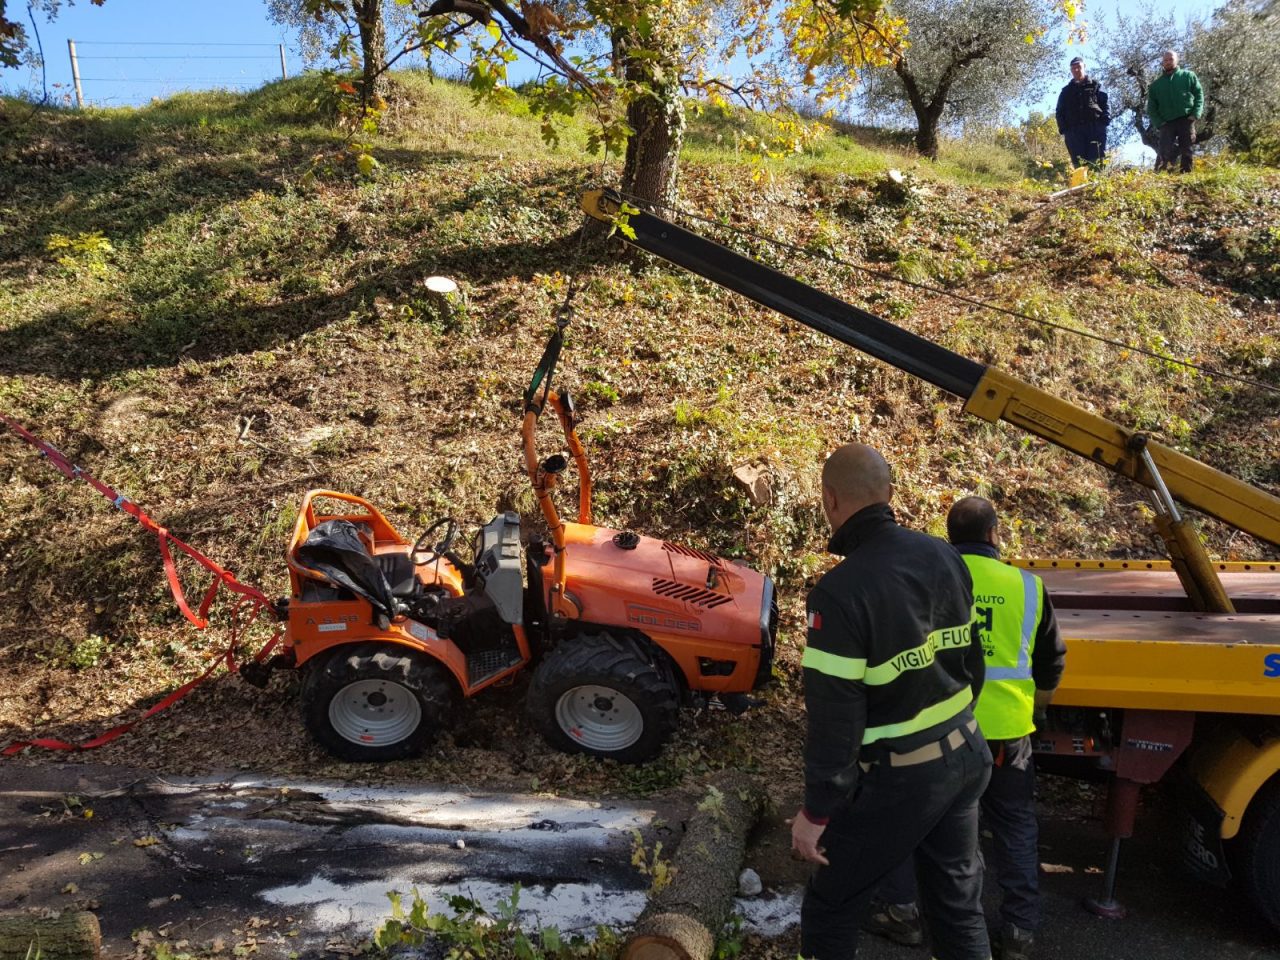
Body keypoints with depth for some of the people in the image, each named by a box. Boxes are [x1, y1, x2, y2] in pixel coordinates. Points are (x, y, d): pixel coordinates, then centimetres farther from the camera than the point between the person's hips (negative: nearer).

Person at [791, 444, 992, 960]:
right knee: (959, 901, 22)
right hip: (964, 756, 7)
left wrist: (817, 810, -11)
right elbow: (970, 657, 9)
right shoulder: (944, 557, -3)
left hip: (898, 778, -7)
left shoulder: (840, 591, -25)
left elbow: (835, 717, -22)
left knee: (831, 907, 13)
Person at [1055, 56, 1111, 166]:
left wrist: (1105, 121, -7)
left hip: (1095, 128, -1)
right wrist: (1063, 130, 2)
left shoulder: (1095, 86, 17)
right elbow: (1060, 112, 18)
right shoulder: (1066, 91, 23)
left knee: (1097, 160, -11)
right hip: (1074, 130, 1)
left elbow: (1105, 105, 10)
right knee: (1078, 163, -8)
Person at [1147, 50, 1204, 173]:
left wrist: (1195, 114, -8)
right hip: (1166, 123, 0)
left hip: (1186, 120, 0)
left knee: (1186, 151, -1)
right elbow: (1151, 107, 12)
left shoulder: (1188, 76, 13)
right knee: (1165, 152, -14)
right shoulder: (1156, 84, 16)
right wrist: (1158, 123, -4)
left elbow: (1199, 94, 7)